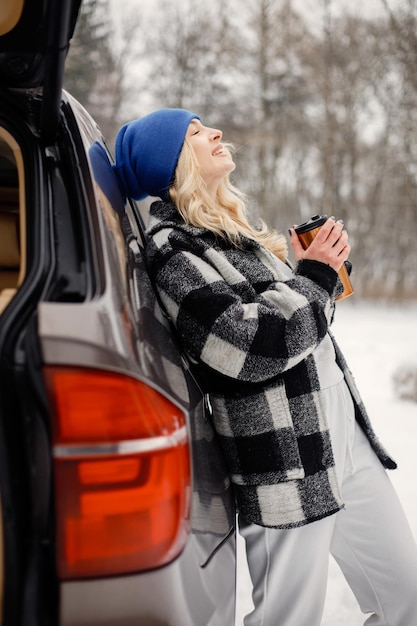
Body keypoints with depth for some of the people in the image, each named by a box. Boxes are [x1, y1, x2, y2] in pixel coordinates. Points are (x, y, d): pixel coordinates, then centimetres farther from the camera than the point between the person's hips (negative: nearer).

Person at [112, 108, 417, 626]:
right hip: (288, 470, -8)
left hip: (349, 441, 8)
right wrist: (312, 276, -8)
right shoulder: (169, 247, -11)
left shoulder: (234, 227, 15)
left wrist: (318, 267, 5)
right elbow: (252, 344, -22)